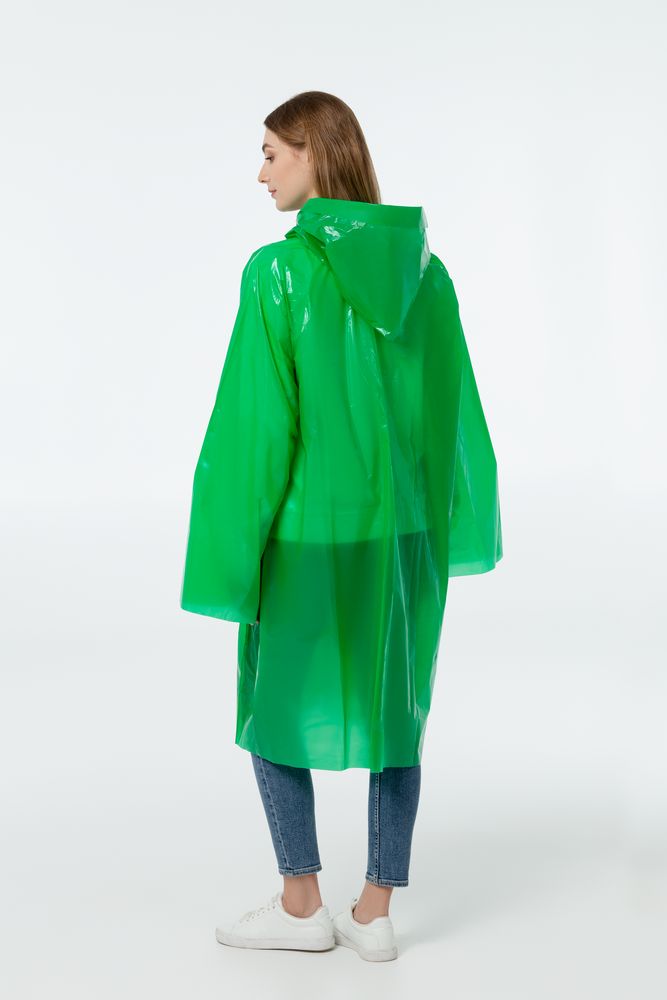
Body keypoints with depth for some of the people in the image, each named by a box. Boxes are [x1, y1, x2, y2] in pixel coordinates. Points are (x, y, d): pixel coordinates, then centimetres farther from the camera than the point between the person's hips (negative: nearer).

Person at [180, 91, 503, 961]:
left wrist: (231, 543, -9)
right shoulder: (424, 266, 1)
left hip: (310, 528, -5)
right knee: (395, 712, 14)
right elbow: (451, 404, 6)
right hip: (402, 528, 5)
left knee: (275, 705, 14)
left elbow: (255, 420, -16)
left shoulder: (280, 270, -15)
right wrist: (448, 520, 17)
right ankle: (375, 914, 20)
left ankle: (301, 906, 21)